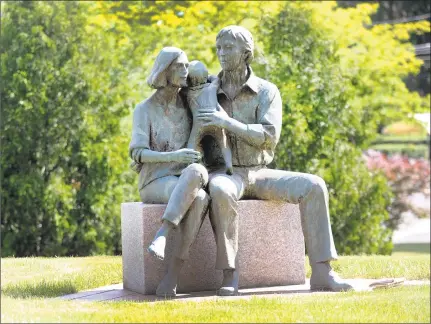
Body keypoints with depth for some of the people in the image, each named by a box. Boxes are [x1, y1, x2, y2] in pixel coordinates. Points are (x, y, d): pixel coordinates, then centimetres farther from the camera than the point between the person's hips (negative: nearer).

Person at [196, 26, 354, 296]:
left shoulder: (267, 91, 1)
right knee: (221, 191, -41)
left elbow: (270, 136, -13)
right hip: (225, 174, -2)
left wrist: (228, 123, -24)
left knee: (313, 186, -23)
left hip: (259, 175, 2)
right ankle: (230, 276, -38)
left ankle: (322, 272, -24)